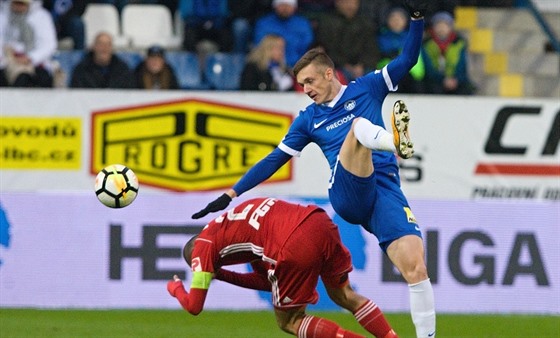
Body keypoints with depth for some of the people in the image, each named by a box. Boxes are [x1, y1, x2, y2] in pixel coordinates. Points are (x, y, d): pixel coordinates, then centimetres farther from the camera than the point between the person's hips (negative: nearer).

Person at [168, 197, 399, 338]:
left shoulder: (203, 246, 17)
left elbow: (194, 306, 17)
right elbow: (268, 281, 41)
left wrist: (176, 289, 38)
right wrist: (223, 275, 43)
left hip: (296, 245, -8)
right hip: (318, 220, 8)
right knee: (344, 295, 24)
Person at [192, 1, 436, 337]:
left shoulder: (365, 88, 15)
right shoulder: (309, 119, 18)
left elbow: (408, 58, 10)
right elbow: (274, 160, 20)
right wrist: (230, 195, 17)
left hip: (385, 189, 1)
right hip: (347, 193, -1)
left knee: (414, 265, -20)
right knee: (358, 125, -28)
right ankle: (394, 141, -64)